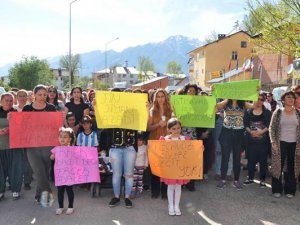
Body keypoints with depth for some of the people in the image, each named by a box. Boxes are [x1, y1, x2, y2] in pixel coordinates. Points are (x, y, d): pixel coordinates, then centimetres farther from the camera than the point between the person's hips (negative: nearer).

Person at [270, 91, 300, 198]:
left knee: (291, 167, 6)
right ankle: (277, 189, 14)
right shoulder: (278, 112, 0)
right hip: (281, 143, -2)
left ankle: (289, 190, 18)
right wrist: (273, 142, -8)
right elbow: (272, 128, 0)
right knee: (278, 166, 3)